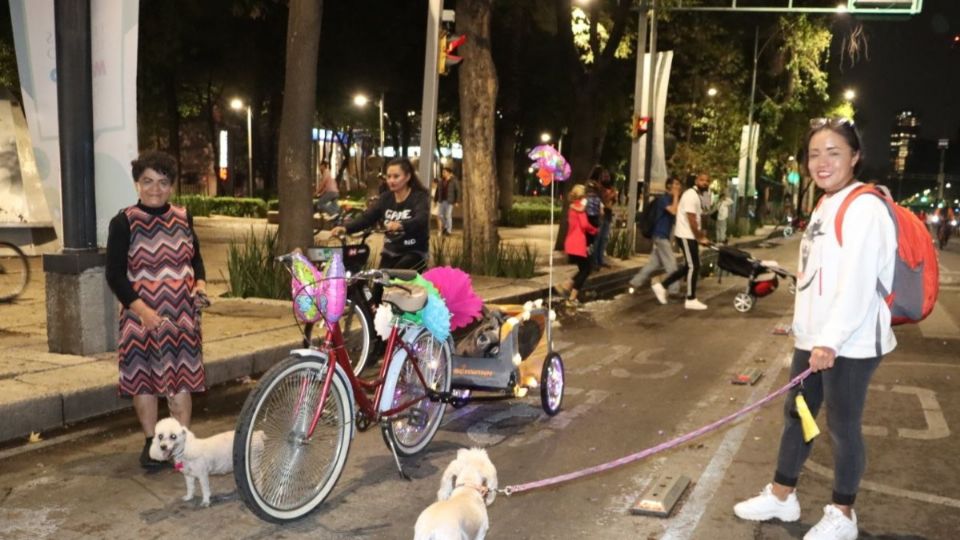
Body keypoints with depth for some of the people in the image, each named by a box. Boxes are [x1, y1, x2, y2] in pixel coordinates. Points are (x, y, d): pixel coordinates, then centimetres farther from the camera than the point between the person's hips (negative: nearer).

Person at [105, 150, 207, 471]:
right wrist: (140, 308, -21)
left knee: (181, 378, 6)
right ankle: (151, 442, 22)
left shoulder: (183, 218, 7)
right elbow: (115, 274, -8)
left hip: (181, 314, 3)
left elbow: (195, 257, 19)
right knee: (144, 378, 6)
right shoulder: (124, 222, -5)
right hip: (142, 316, -3)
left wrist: (200, 282, -2)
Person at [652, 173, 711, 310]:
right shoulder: (691, 195, -17)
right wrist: (700, 237, -14)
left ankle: (662, 286, 16)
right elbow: (691, 220, -21)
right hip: (687, 236, -10)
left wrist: (700, 234, 11)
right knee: (694, 266, -5)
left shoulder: (696, 195, 16)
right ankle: (691, 300, 4)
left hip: (690, 235, 10)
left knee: (689, 266, 12)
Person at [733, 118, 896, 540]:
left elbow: (858, 282, -24)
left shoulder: (864, 208, -16)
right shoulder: (825, 205, 14)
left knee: (842, 426, 3)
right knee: (795, 414, 16)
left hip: (849, 343, -9)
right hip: (813, 337, 9)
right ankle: (781, 496, 31)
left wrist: (831, 340, -29)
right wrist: (811, 334, 18)